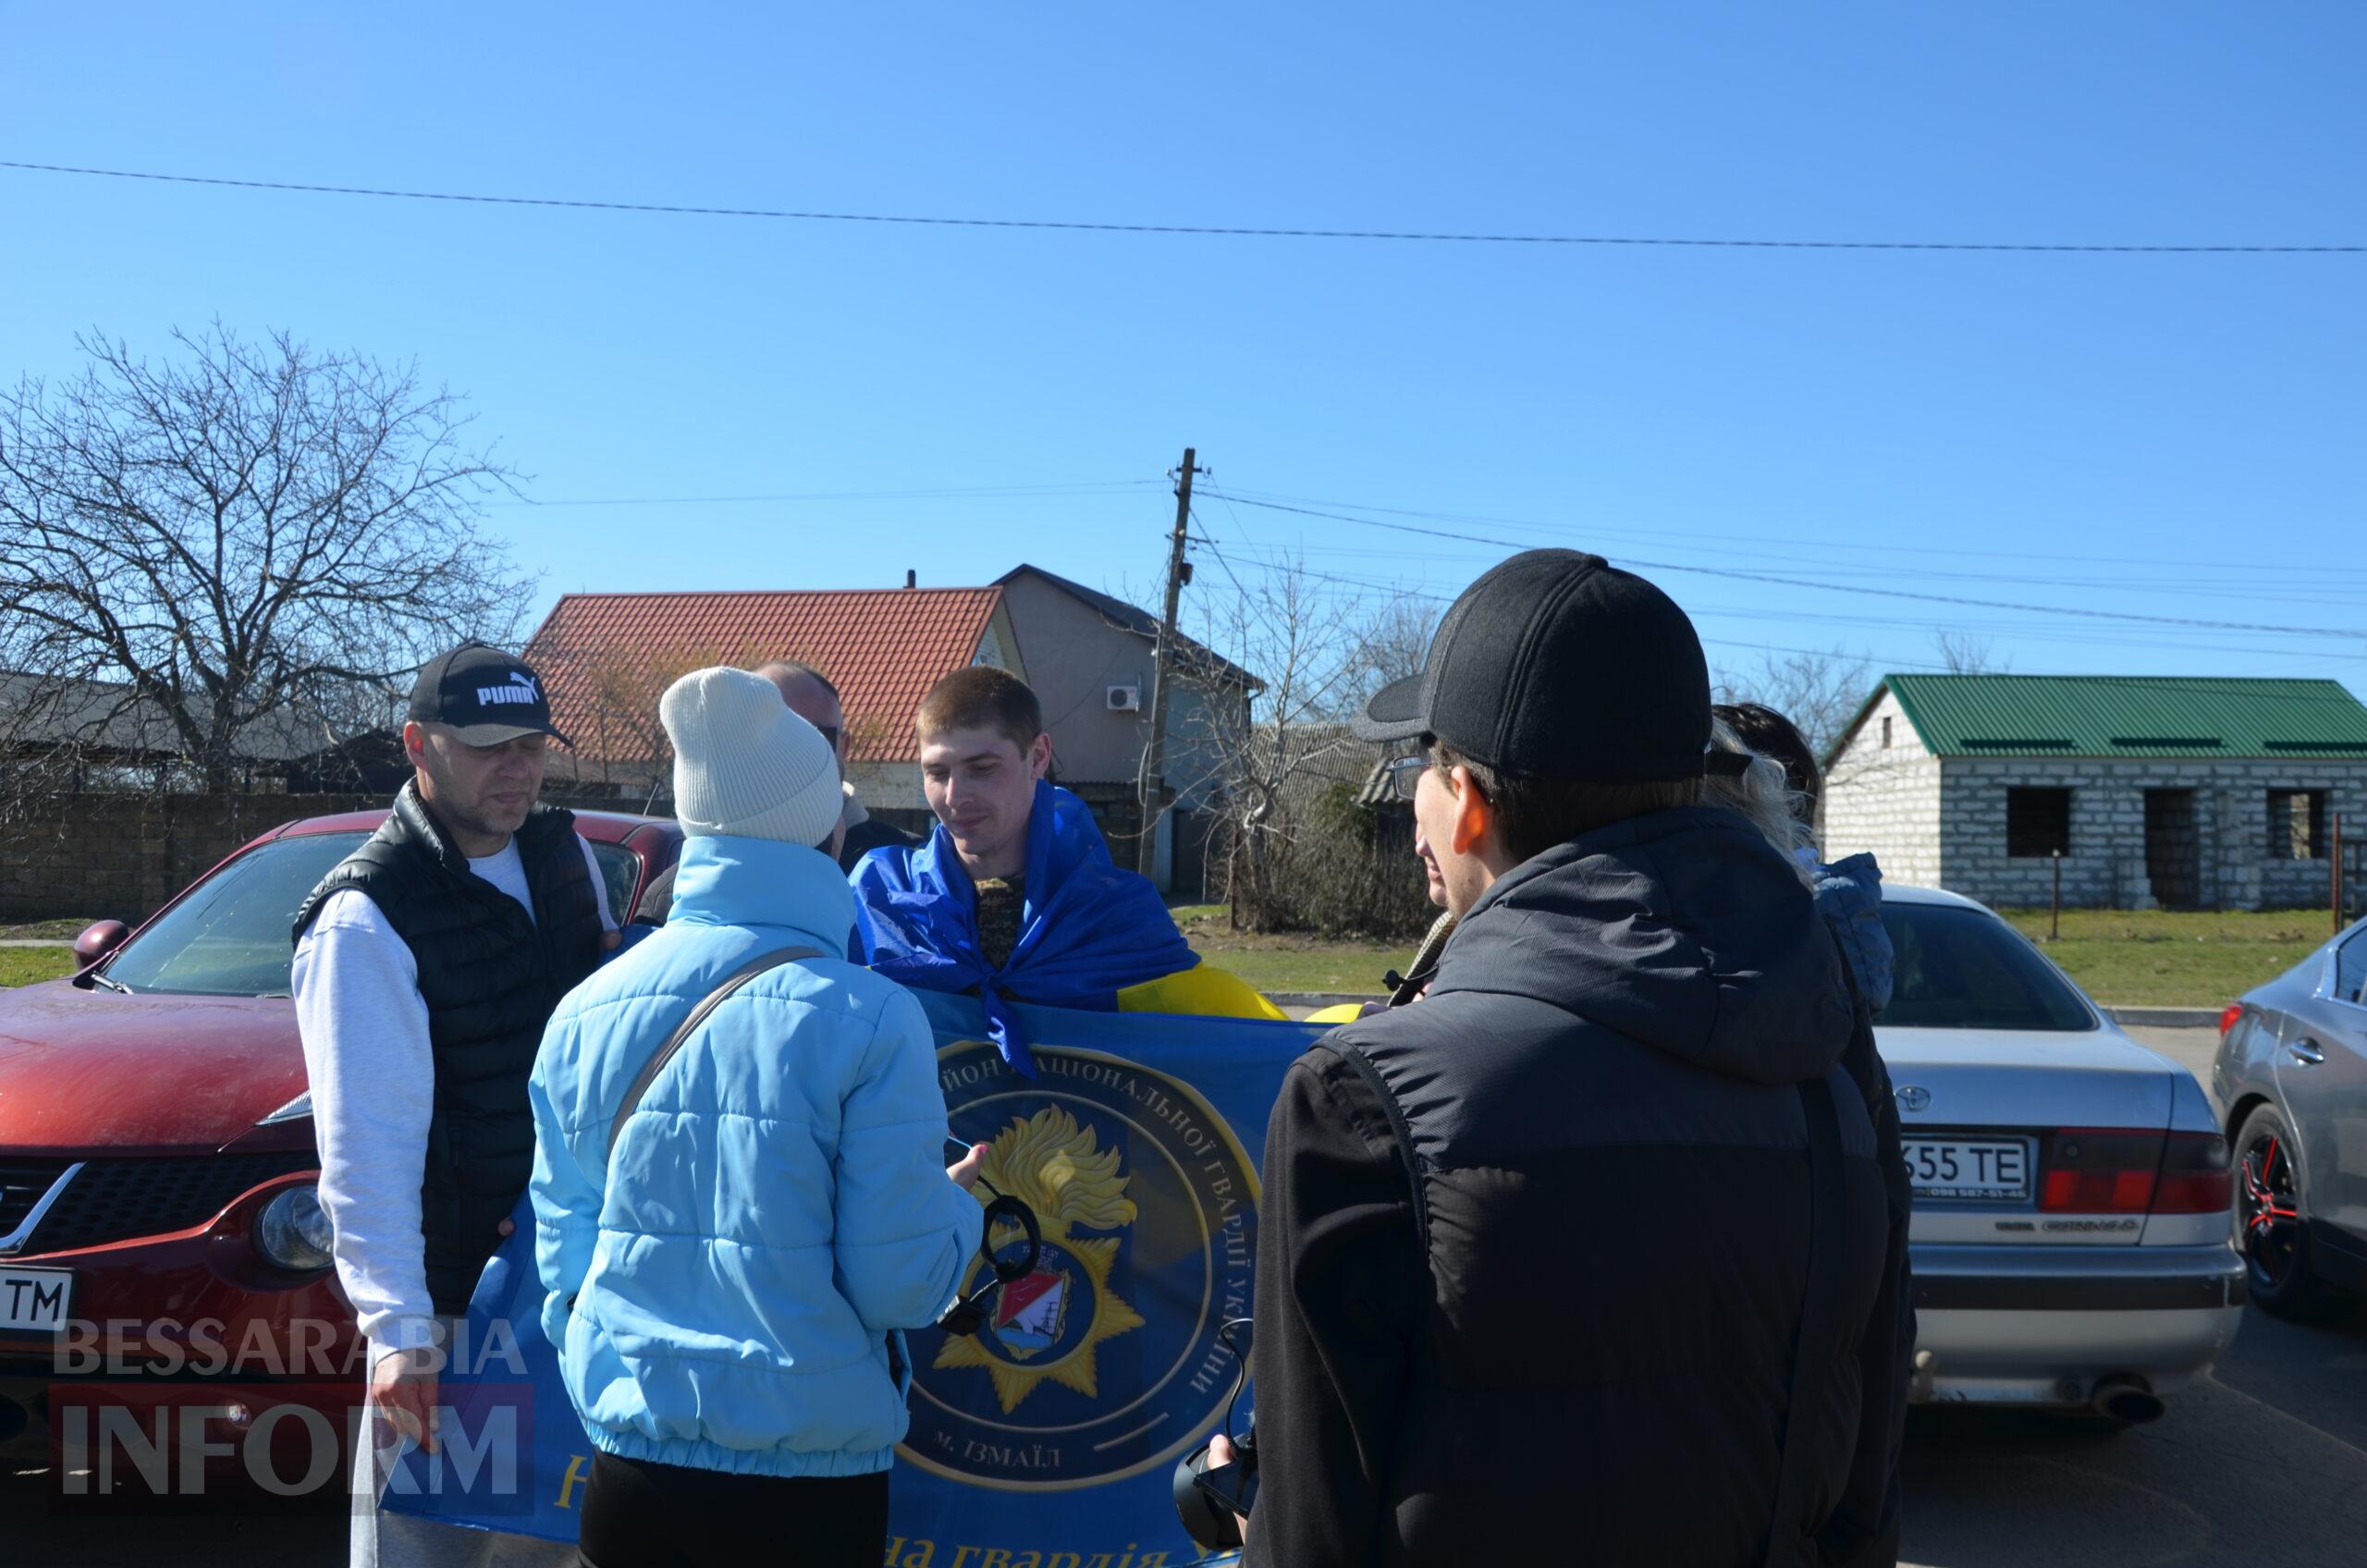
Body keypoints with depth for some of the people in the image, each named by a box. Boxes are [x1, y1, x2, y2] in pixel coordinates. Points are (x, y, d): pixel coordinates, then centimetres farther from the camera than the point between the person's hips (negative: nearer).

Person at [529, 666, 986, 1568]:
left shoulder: (586, 1012, -3)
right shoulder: (869, 1021, -17)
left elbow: (561, 1248, 6)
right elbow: (899, 1286, -14)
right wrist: (955, 1206, 7)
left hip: (631, 1462, 4)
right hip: (808, 1468, -3)